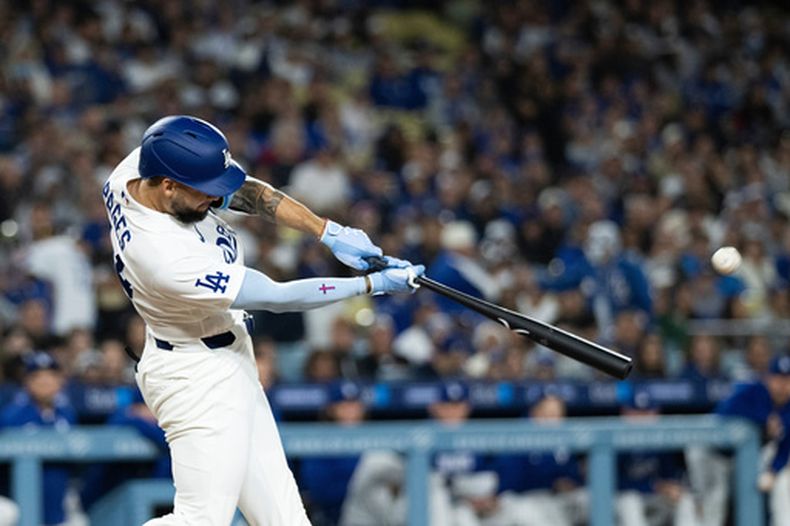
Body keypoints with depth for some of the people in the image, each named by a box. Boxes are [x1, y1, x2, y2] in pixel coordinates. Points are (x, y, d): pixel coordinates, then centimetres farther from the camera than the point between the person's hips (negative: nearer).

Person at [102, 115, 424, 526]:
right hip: (200, 379, -10)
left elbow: (243, 192, -3)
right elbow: (278, 297, -24)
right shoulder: (168, 257, -34)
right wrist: (373, 285, -16)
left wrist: (329, 233, -13)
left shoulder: (146, 163, -13)